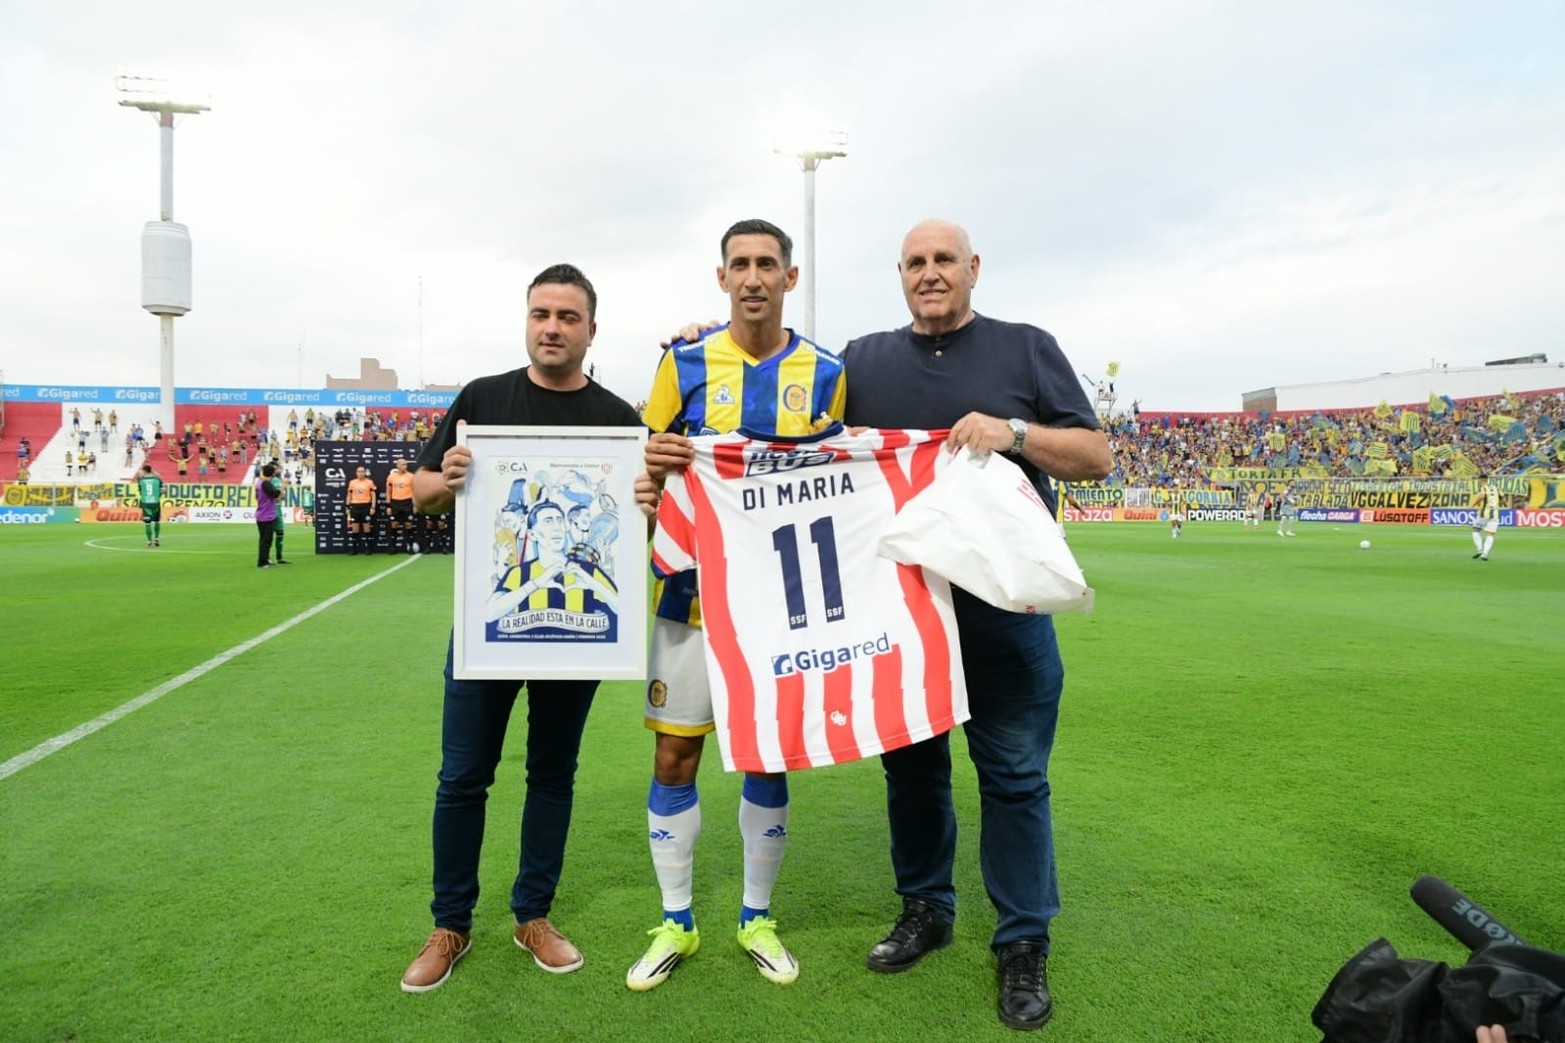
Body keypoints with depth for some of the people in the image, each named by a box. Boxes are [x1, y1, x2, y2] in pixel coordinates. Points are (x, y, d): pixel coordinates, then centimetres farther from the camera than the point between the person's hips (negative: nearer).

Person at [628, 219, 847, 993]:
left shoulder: (825, 373, 4)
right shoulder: (684, 363, 1)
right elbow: (648, 464, 5)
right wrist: (654, 464, -17)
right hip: (694, 590, 0)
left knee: (768, 757, 9)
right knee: (674, 757, 4)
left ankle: (757, 918, 28)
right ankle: (675, 924, 23)